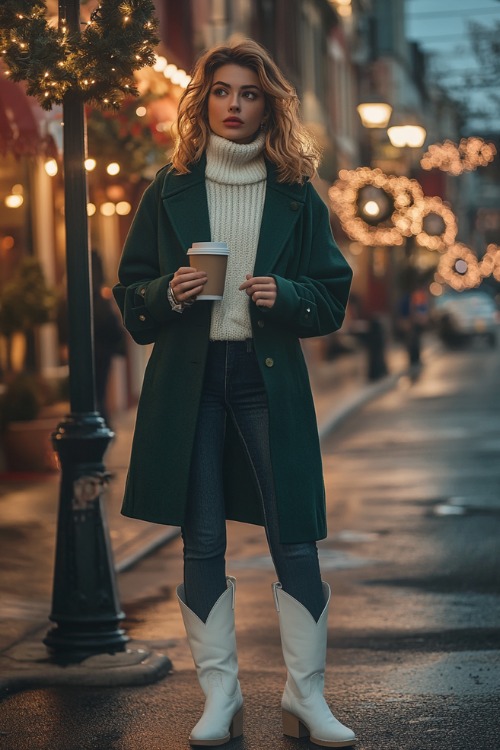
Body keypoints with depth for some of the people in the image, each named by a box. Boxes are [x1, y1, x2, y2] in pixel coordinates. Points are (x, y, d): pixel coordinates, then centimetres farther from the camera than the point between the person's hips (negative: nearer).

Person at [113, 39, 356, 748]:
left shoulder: (297, 195, 6)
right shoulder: (171, 189, 7)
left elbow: (333, 295, 8)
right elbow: (130, 291, 10)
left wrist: (285, 295, -12)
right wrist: (168, 293, -11)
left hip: (270, 377, -1)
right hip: (189, 378, 1)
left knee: (295, 539, -3)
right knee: (202, 543, 4)